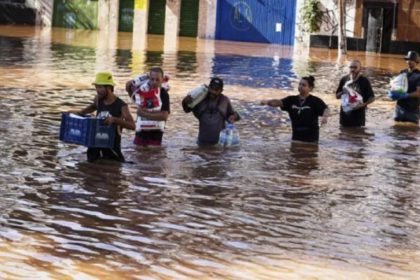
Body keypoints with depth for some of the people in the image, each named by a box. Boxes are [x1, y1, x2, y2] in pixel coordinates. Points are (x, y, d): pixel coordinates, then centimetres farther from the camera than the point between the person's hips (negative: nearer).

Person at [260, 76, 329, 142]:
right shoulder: (292, 100, 6)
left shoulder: (315, 101, -6)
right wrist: (267, 102, -27)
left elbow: (325, 109, -21)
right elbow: (278, 102, -6)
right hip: (297, 136, 4)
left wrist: (325, 116, -45)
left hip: (311, 137, -4)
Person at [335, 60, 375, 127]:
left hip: (358, 115, -4)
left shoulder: (364, 81, -7)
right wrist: (344, 91, -11)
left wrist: (363, 104, -22)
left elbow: (372, 98, -4)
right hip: (345, 114, 4)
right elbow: (337, 96, 10)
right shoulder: (344, 79, 4)